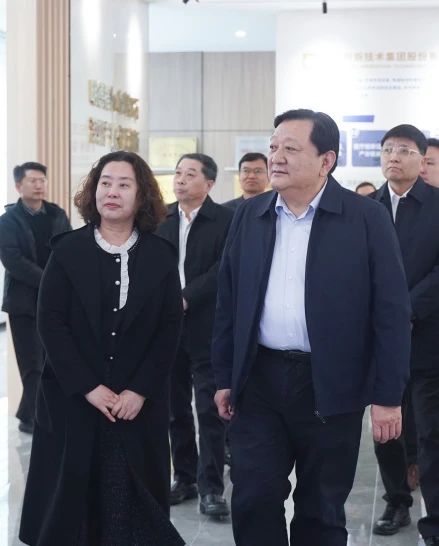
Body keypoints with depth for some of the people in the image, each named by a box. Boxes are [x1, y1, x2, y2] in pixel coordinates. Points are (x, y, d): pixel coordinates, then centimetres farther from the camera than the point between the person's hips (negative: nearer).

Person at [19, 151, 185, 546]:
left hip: (139, 401, 0)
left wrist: (140, 391, -10)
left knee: (131, 499, 3)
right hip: (73, 398, 0)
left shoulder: (161, 255, 2)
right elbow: (51, 323, -5)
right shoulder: (67, 250, 0)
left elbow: (170, 328, -1)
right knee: (70, 494, 4)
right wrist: (88, 387, -12)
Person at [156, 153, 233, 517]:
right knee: (176, 408, 11)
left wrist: (186, 298, -17)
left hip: (207, 327, -4)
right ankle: (185, 476, 23)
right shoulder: (162, 219, 10)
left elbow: (224, 268, -13)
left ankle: (211, 486, 4)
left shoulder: (226, 220, -4)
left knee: (210, 409, -2)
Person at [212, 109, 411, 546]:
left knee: (321, 510, 10)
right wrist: (224, 377, 8)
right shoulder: (249, 215, 5)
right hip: (259, 380, 3)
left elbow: (391, 311, -7)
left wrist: (387, 395, -10)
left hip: (330, 386, -3)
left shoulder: (366, 218, -6)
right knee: (253, 499, 2)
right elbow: (228, 301, 10)